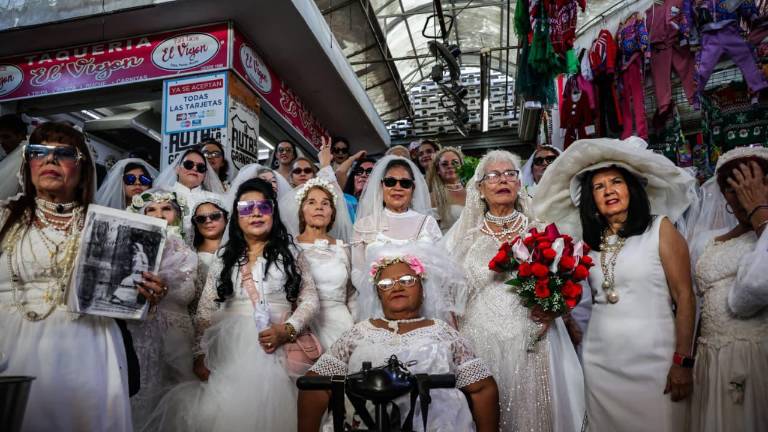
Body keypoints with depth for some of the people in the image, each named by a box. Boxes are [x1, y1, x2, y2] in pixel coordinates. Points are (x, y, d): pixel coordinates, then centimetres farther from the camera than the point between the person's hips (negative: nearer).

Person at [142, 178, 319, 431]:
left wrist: (287, 330, -12)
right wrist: (200, 354, -1)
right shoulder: (225, 257, 15)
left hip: (275, 347, -1)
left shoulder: (289, 253, 10)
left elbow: (310, 300, 3)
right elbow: (205, 310, 10)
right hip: (227, 346, 1)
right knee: (218, 410, -17)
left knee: (262, 404, -19)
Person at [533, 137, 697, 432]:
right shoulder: (590, 241, 9)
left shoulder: (660, 228, -3)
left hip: (652, 360, -3)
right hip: (600, 360, 4)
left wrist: (682, 362, -11)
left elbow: (684, 298, -6)